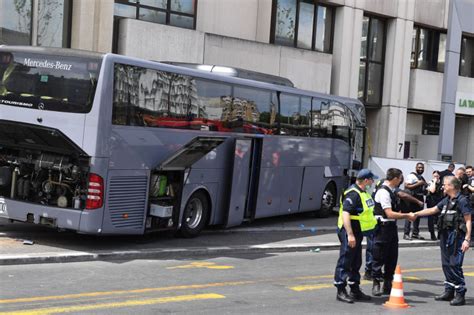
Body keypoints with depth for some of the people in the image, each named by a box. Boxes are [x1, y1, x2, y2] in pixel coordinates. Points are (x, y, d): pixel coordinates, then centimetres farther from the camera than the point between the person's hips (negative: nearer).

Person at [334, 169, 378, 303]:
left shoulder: (363, 193, 13)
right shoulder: (352, 194, -20)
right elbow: (345, 214, -27)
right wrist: (350, 235, -31)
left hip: (358, 232, 10)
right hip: (349, 232, -10)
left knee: (356, 263, 16)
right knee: (345, 262, -4)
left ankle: (355, 290, 26)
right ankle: (341, 291, 0)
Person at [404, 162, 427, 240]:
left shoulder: (422, 178, 19)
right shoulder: (411, 176, -6)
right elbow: (406, 186, -16)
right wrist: (417, 184, -18)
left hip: (420, 198, 8)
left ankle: (415, 233, 17)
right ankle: (406, 234, -7)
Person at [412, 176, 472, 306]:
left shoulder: (462, 200, -10)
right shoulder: (446, 200, 15)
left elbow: (468, 221, -12)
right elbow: (432, 210, 25)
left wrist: (467, 239, -18)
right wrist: (416, 214, 21)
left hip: (457, 237, -9)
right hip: (445, 236, 9)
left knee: (455, 265, -11)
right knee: (446, 265, 12)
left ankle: (460, 294, -6)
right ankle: (449, 291, 23)